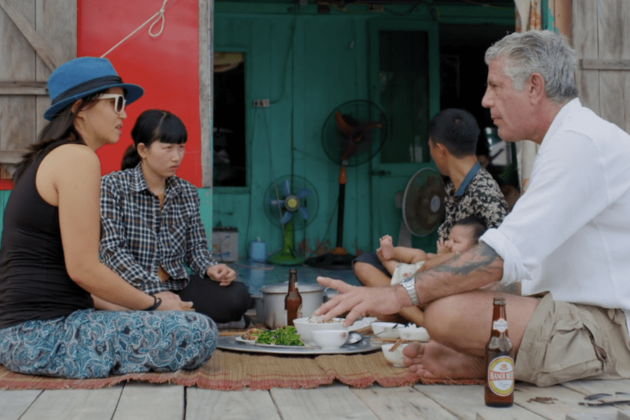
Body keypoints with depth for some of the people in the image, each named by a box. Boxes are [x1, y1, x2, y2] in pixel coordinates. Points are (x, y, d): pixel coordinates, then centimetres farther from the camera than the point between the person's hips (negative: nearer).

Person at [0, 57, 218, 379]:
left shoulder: (43, 159, 19)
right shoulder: (78, 158, -11)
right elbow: (82, 269, -18)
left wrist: (137, 306, 12)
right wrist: (155, 305, -4)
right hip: (45, 335, -10)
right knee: (201, 332, -16)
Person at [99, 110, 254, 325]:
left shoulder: (187, 192, 11)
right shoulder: (112, 186, -4)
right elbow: (113, 250, -12)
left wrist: (210, 268, -10)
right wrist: (154, 290, -22)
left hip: (177, 286, 5)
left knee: (238, 296, -22)